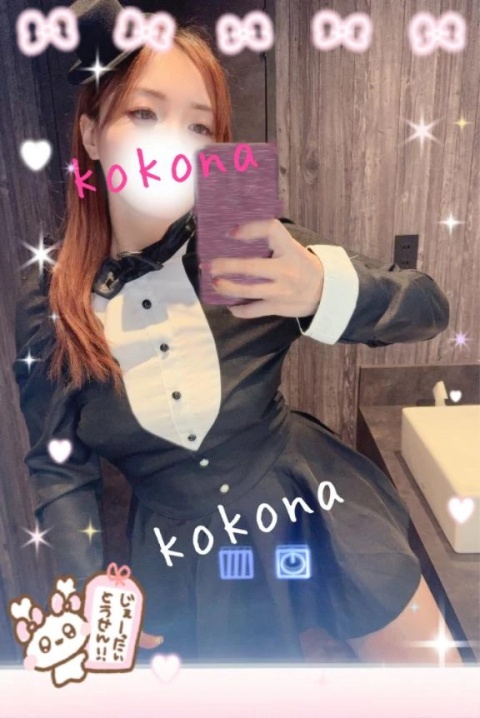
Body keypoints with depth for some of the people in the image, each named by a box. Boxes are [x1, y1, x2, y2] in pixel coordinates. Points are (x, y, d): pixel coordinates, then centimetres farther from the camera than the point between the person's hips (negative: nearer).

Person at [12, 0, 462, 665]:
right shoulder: (47, 300, -9)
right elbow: (59, 466, 1)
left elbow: (429, 308, -13)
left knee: (433, 661, 17)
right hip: (183, 558, 1)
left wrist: (324, 288, -32)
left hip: (317, 511, 1)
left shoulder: (250, 243, -12)